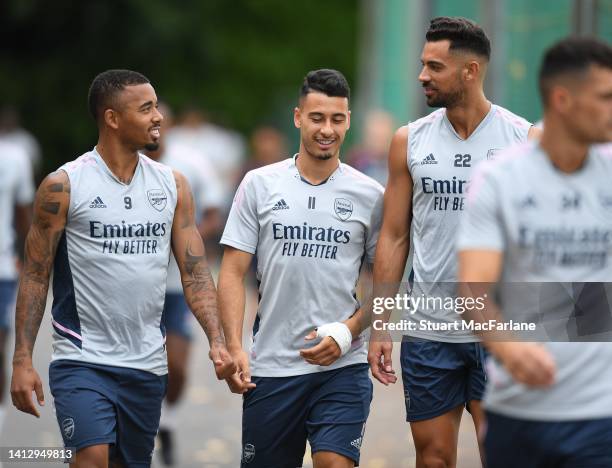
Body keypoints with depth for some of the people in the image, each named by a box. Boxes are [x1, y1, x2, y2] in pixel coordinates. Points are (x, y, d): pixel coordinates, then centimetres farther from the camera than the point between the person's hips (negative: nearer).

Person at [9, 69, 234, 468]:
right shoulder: (64, 186, -6)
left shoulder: (172, 185, 6)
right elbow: (35, 277, -4)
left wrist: (217, 340, -10)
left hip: (147, 364, 5)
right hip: (82, 361, -5)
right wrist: (22, 361, -11)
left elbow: (195, 272, 5)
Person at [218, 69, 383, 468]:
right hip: (270, 367, 1)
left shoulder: (370, 194, 4)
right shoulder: (259, 185, 4)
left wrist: (347, 331, -9)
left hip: (343, 366, -1)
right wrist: (233, 347, -7)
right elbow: (233, 273, 3)